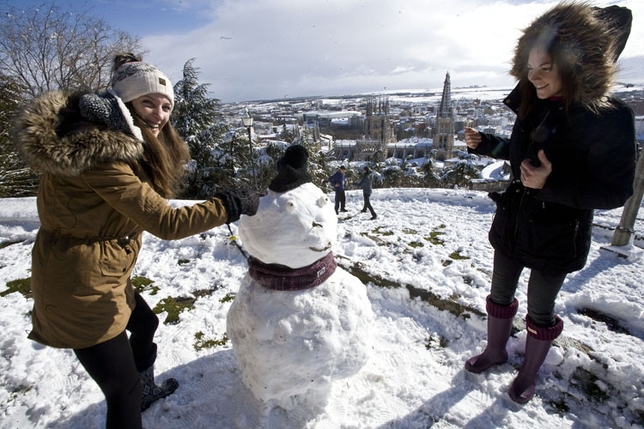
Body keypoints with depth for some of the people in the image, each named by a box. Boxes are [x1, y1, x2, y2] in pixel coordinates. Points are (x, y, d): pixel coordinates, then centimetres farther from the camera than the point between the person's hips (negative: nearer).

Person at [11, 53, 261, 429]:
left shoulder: (122, 140, 4)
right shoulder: (102, 152, -28)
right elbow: (165, 222, -31)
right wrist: (231, 205, -25)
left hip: (103, 273, 11)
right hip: (79, 285, -10)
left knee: (145, 323, 31)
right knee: (123, 390, 2)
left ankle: (145, 390, 58)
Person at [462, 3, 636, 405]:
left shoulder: (609, 118, -19)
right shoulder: (534, 107, -2)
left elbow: (616, 191, -17)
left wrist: (552, 185, -32)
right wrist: (487, 144, 2)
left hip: (557, 238, -5)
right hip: (512, 224, 6)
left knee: (540, 311, 15)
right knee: (500, 296, 20)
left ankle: (531, 371, 41)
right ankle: (496, 351, 45)